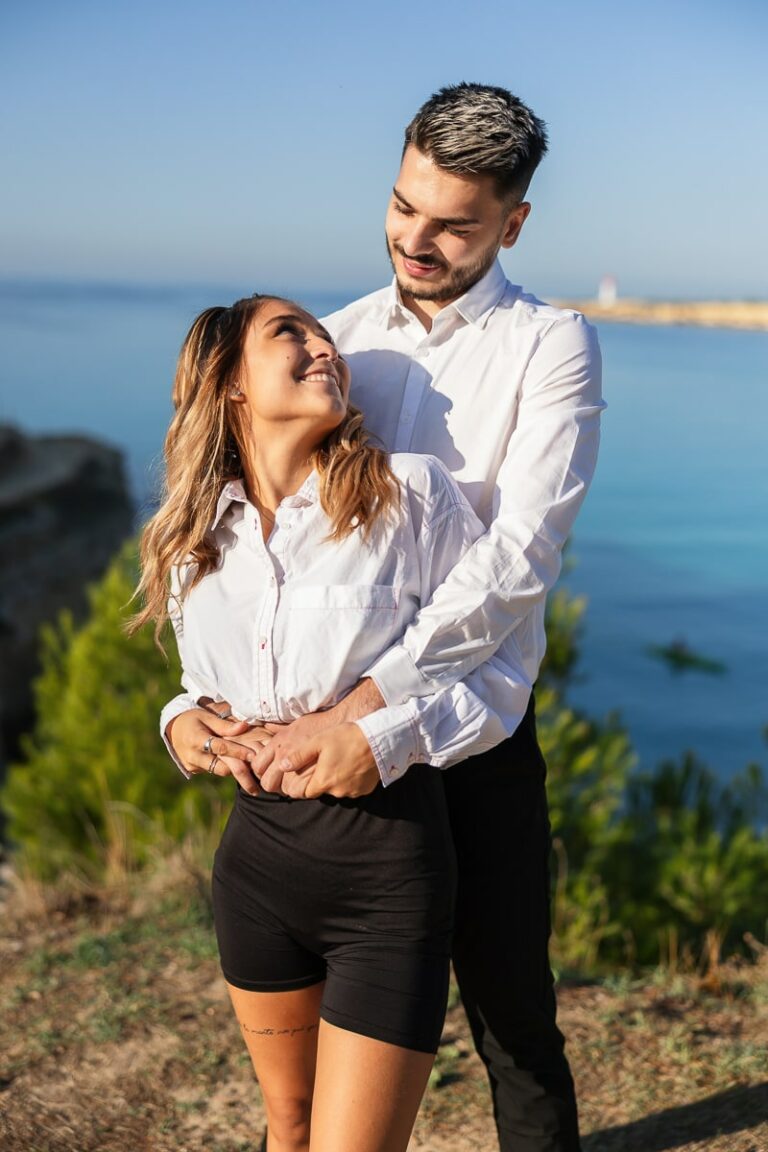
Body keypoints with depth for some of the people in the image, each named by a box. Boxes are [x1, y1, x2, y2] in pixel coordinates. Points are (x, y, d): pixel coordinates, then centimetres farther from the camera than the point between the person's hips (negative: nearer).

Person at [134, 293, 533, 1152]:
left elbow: (504, 668, -8)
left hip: (387, 862, -4)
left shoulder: (407, 493, -10)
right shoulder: (197, 534, 4)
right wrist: (186, 722, -3)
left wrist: (379, 735, -19)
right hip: (258, 849, 5)